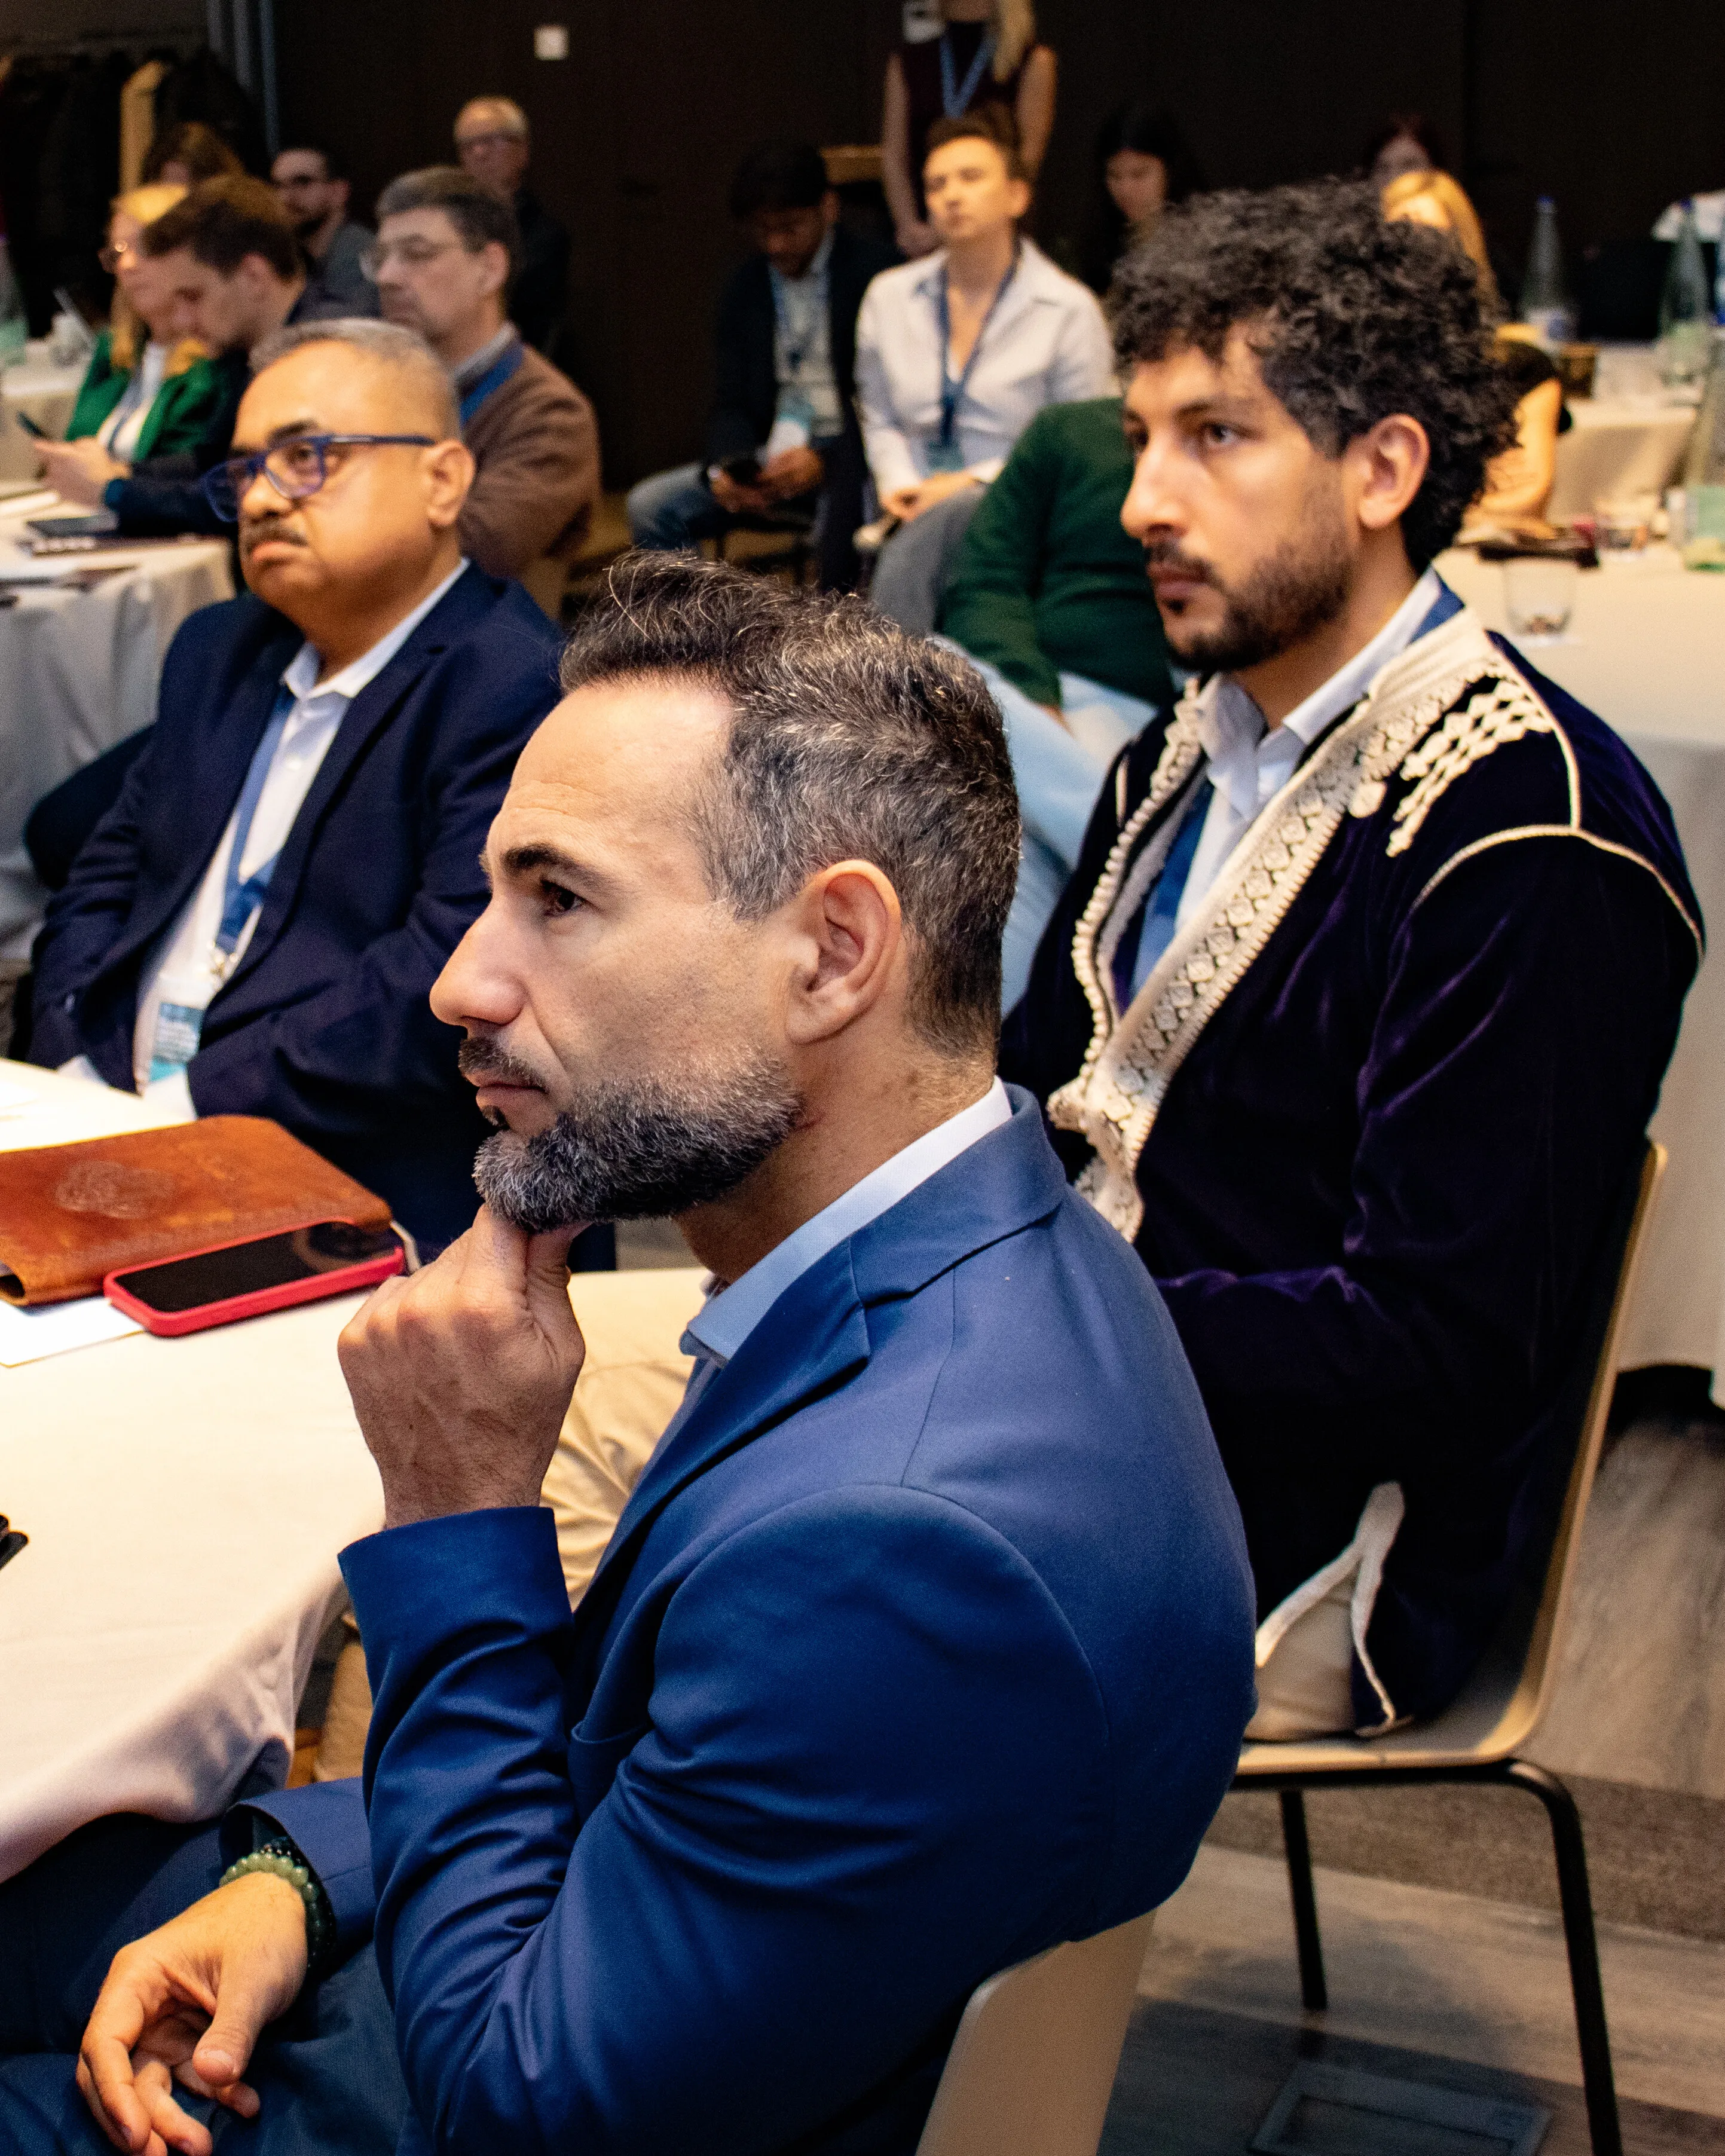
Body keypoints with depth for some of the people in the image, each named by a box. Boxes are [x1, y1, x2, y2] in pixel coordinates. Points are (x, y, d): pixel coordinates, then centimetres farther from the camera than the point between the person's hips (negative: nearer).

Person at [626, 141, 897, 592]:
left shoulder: (874, 272, -4)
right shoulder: (744, 290, 13)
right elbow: (732, 404, 10)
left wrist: (826, 460, -26)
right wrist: (725, 468, -13)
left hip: (849, 454, -5)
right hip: (770, 458, 6)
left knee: (840, 510, -40)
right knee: (650, 505, -11)